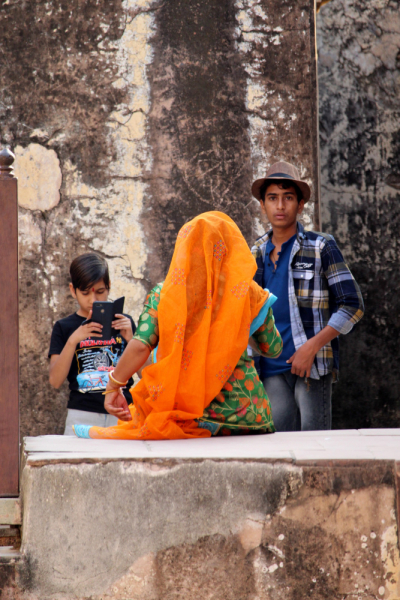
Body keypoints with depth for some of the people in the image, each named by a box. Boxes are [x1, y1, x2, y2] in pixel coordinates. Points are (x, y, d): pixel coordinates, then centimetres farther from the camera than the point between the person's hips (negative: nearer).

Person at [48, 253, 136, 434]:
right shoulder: (64, 327, 10)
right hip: (83, 416, -1)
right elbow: (55, 381, -2)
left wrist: (131, 339, -7)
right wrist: (73, 340, -12)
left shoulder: (124, 322, 12)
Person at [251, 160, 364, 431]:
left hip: (312, 364, -4)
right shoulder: (257, 254, 14)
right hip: (272, 368, 4)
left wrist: (311, 347, -12)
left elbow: (352, 306, -4)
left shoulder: (321, 248, 0)